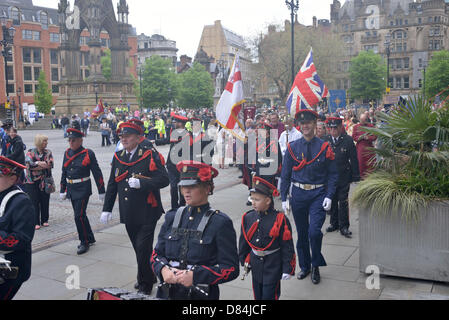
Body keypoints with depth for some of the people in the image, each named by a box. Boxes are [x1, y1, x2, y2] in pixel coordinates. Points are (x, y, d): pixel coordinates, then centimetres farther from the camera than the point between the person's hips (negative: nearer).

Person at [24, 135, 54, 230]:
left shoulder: (48, 152, 6)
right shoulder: (30, 152, 0)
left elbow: (50, 165, -9)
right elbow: (29, 165, -15)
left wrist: (35, 166, -14)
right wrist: (40, 163, -19)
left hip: (45, 181, 2)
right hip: (32, 182, -2)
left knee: (45, 201, 6)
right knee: (34, 202, -2)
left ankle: (44, 220, 18)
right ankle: (36, 222, 5)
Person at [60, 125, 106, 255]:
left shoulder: (88, 153, -10)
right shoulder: (67, 153, 7)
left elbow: (97, 173, -8)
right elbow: (64, 173, 14)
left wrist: (101, 192, -6)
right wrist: (62, 190, 15)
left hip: (83, 189, -6)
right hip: (71, 189, 7)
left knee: (79, 216, -9)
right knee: (80, 215, 14)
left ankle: (85, 242, 6)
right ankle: (90, 238, 30)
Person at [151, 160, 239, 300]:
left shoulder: (220, 222, -10)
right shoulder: (172, 217, 4)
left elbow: (231, 269, -12)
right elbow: (157, 253, 9)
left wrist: (195, 276, -22)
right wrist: (163, 270, -12)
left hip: (202, 295, -3)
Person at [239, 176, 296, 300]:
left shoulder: (280, 220, -16)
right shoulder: (248, 217, -3)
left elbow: (287, 247, -11)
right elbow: (244, 241, 10)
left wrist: (287, 269, -10)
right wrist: (244, 260, 14)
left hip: (273, 266, -4)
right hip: (255, 265, 5)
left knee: (269, 295, 1)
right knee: (257, 295, 16)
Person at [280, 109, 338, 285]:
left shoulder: (324, 147, -2)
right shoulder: (292, 147, 2)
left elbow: (333, 174, 1)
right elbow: (285, 174, 5)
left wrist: (329, 196, -10)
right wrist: (284, 198, 0)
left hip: (318, 195, -2)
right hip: (298, 195, 2)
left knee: (314, 231, -13)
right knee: (302, 234, 11)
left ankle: (316, 265, 11)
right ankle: (305, 266, 30)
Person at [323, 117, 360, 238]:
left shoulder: (348, 140, -4)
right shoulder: (325, 140, 3)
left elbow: (353, 159, -2)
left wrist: (355, 176, -4)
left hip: (343, 177, -3)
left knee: (343, 201, 0)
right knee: (332, 201, 12)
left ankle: (344, 226, 10)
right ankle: (334, 223, 26)